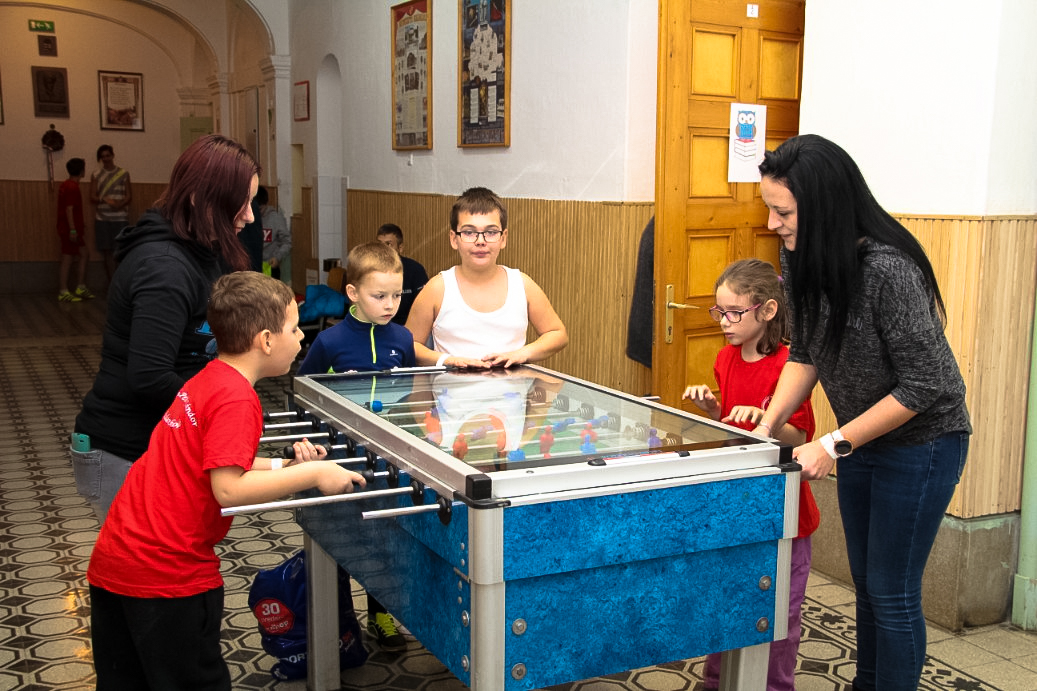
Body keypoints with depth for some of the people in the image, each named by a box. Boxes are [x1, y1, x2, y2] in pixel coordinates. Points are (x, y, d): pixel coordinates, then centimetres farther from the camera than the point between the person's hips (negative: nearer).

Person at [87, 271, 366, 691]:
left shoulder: (203, 382, 10)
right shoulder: (237, 398, -18)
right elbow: (229, 490, -25)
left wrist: (284, 465, 6)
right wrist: (312, 474, -18)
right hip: (167, 573, -9)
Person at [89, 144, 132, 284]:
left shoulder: (123, 173, 5)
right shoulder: (96, 175, 8)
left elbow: (129, 196, 4)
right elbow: (92, 197, 4)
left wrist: (121, 204, -17)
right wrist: (105, 200, -17)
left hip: (120, 218, -1)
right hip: (102, 219, 1)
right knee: (107, 252, 1)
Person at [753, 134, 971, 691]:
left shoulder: (888, 269, -31)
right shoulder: (803, 259, -7)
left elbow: (923, 385, -26)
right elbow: (805, 353, 3)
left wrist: (834, 445, -23)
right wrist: (767, 426, -9)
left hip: (921, 442, -8)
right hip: (861, 440, 8)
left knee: (892, 593, 2)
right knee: (865, 582, 21)